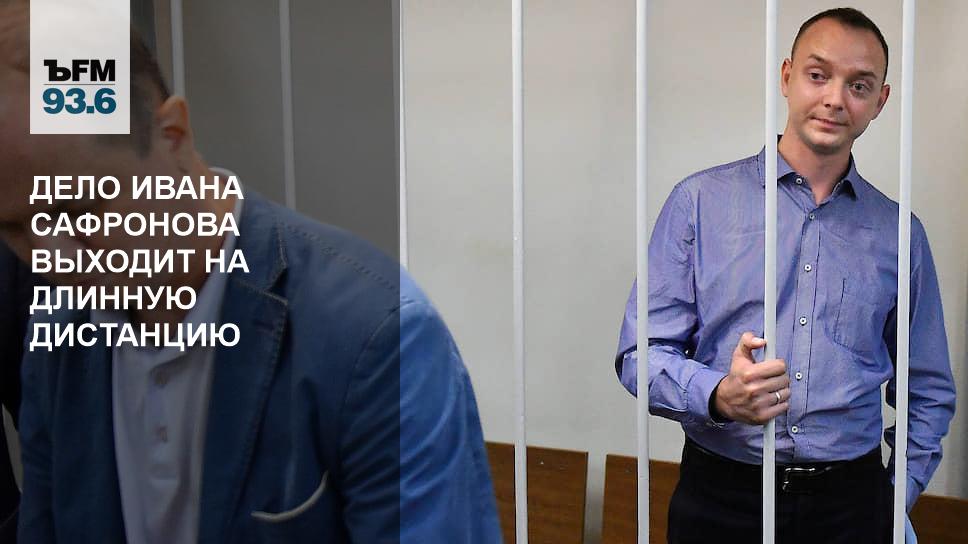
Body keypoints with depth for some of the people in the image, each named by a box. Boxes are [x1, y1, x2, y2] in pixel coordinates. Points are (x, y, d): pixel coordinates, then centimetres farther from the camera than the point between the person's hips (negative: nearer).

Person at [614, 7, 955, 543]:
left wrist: (899, 494, 4)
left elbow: (928, 391, 14)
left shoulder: (899, 232, 5)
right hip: (720, 497, -2)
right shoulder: (700, 201, -4)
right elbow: (641, 353, -7)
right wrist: (720, 397, -23)